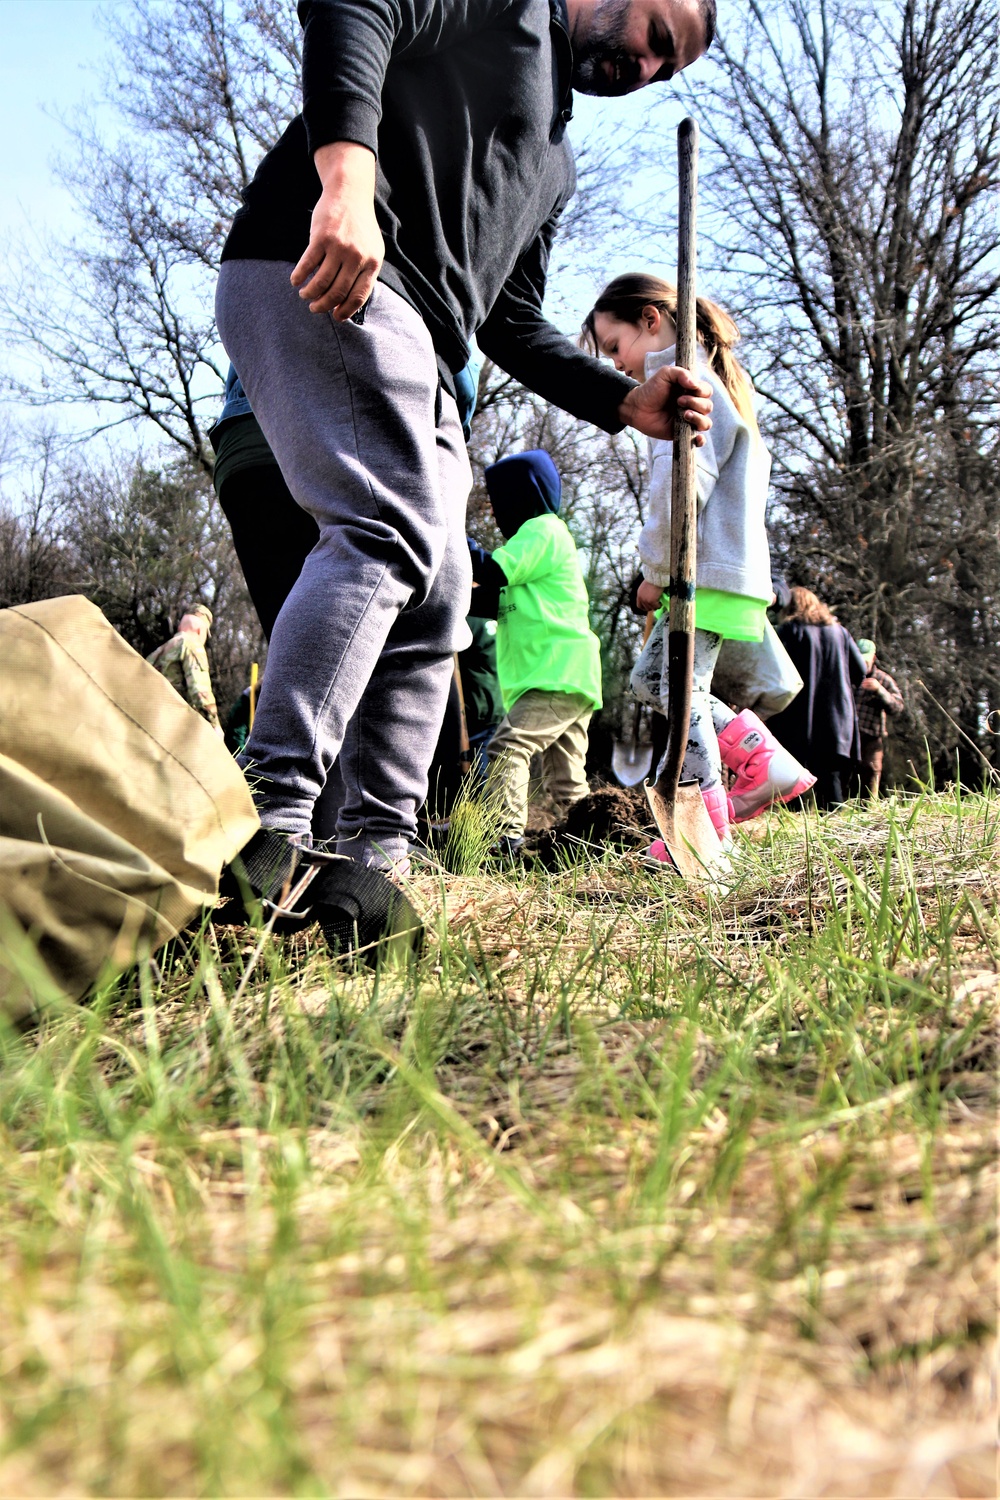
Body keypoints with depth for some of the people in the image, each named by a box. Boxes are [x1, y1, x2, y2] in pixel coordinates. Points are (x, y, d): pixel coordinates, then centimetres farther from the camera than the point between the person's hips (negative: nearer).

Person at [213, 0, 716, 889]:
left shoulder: (555, 166, 34)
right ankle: (270, 824, -27)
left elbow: (512, 324, 31)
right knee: (386, 531, -25)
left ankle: (379, 851, 5)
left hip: (422, 361, 9)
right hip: (320, 274, -9)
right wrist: (346, 173, -28)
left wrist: (627, 403, 18)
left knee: (435, 603, 3)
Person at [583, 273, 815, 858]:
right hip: (732, 564, 11)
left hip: (709, 571, -11)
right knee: (650, 677, 15)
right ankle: (763, 760, 13)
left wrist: (655, 570, -11)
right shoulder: (714, 380, 22)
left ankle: (706, 827, -4)